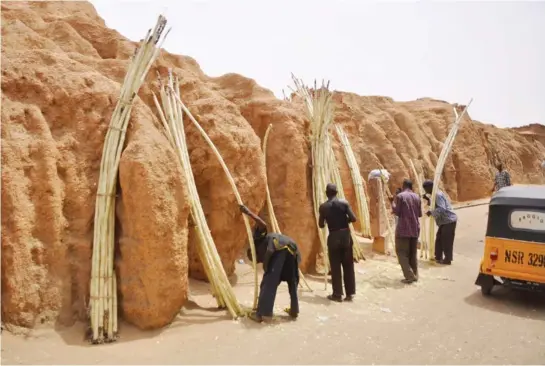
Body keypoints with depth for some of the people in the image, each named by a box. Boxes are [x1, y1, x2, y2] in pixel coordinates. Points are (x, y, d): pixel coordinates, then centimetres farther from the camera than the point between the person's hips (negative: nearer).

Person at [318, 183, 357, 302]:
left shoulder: (323, 207, -3)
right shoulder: (344, 203, -3)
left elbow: (321, 225, 2)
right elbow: (353, 219, -7)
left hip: (333, 237, -1)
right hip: (346, 235, 1)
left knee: (335, 267, 7)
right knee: (348, 265, 10)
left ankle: (337, 294, 12)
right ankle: (350, 293, 15)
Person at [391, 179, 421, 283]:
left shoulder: (400, 196, -8)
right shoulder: (417, 197, 8)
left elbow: (397, 212, -8)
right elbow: (420, 214, 12)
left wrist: (393, 204, 8)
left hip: (403, 229, -6)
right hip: (415, 229, 6)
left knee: (402, 252, 1)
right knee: (413, 253, 16)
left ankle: (409, 276, -6)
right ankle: (415, 275, 17)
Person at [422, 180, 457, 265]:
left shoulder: (438, 195, -19)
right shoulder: (435, 195, 13)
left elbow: (442, 209, -28)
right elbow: (435, 205, 21)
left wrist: (431, 212, -22)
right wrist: (428, 199, 9)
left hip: (449, 220, -11)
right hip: (444, 221, 11)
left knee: (446, 241, -4)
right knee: (439, 239, 14)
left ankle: (447, 259, 5)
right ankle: (438, 257, 23)